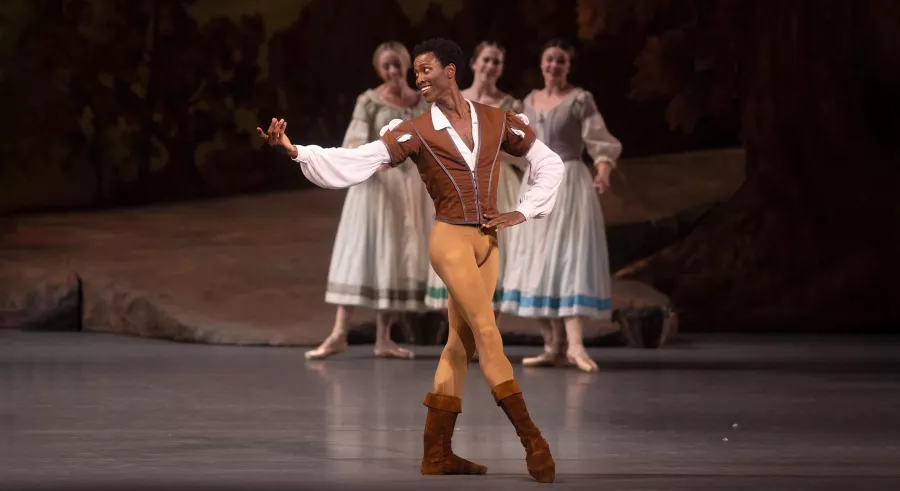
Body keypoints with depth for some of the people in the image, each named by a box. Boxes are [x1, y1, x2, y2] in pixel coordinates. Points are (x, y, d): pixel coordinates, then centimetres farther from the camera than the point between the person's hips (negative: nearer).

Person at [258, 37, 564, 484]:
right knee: (487, 334, -13)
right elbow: (354, 162, -12)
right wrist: (293, 150, -24)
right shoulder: (415, 133, -3)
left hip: (488, 243, 4)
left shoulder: (497, 122, 5)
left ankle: (436, 454, 10)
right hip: (450, 240, -4)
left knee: (461, 344, 5)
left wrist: (523, 213, 5)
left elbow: (549, 164, 16)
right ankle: (532, 441, -14)